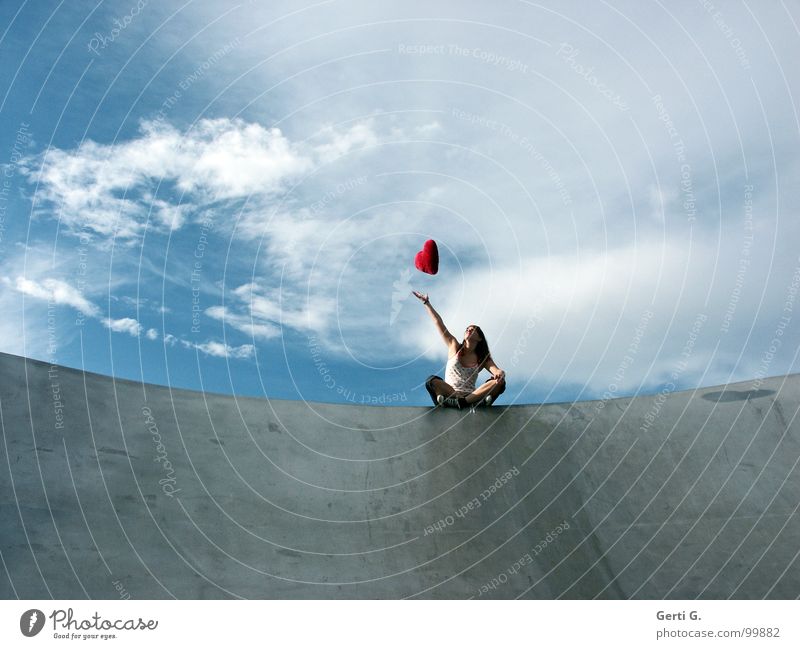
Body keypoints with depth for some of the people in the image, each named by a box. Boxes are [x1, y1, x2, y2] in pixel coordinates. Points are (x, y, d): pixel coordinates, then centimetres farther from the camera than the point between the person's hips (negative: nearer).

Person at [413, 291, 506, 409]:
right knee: (432, 380, -30)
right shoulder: (454, 346, 11)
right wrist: (426, 303, 8)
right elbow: (438, 322, 9)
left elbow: (498, 372, -5)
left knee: (500, 383, -22)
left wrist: (500, 374, -30)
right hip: (448, 393, 0)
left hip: (471, 395, 1)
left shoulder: (483, 358, 11)